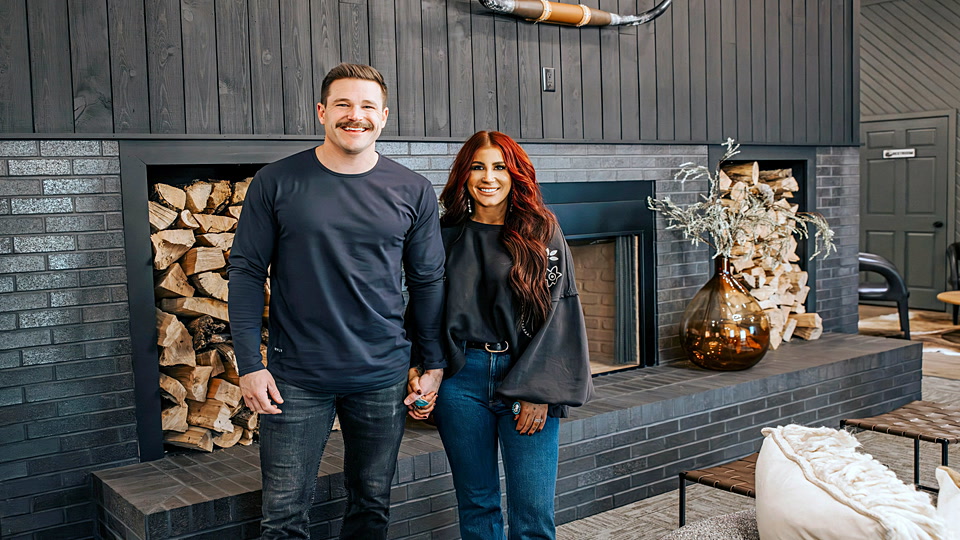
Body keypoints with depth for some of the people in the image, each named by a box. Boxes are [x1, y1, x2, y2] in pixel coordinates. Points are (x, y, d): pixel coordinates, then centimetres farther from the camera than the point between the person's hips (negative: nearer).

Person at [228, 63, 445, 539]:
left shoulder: (413, 192, 2)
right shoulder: (276, 183, -3)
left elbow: (427, 281, 6)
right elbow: (246, 272, -2)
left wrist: (433, 364, 5)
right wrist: (249, 365, -7)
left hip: (383, 376, 2)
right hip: (296, 378, -2)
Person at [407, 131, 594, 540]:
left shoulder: (541, 232, 2)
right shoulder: (446, 235, 8)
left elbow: (559, 312, -2)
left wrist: (538, 391, -9)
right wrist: (418, 370, -5)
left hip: (528, 379, -2)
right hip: (461, 378, 2)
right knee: (476, 504, 11)